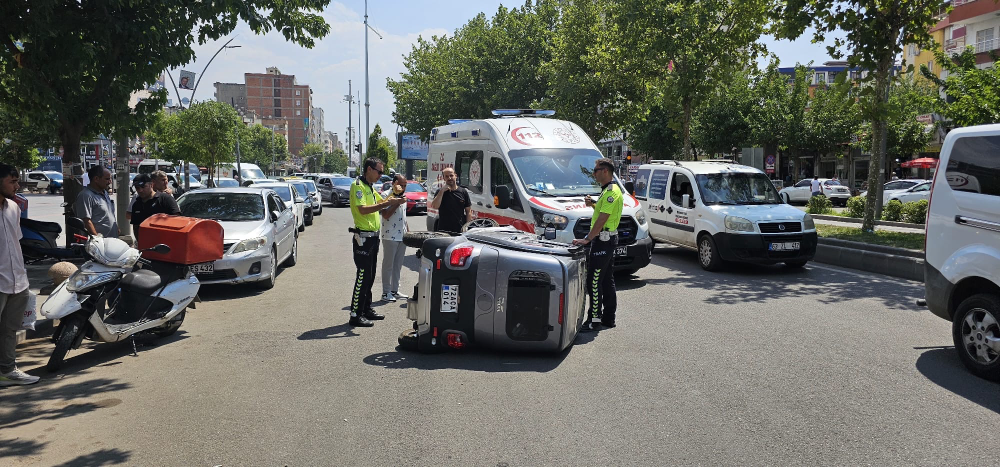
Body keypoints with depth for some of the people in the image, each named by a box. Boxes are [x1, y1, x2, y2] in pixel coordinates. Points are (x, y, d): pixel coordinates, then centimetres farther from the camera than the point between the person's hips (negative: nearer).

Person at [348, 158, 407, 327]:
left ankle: (367, 309, 22)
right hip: (363, 236, -10)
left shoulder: (370, 187, 17)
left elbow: (381, 202, 26)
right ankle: (356, 315, -4)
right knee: (363, 276, -8)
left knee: (370, 276, 14)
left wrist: (394, 201, 5)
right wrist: (386, 204, -27)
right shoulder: (358, 185, -13)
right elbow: (362, 209, -24)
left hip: (373, 237, 10)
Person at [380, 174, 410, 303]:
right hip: (390, 236, -8)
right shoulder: (386, 195, -12)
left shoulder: (403, 195, 15)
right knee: (388, 265, -1)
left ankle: (395, 290, 20)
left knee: (398, 265, 12)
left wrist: (407, 229, 21)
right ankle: (386, 292, 5)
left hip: (402, 235, 8)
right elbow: (386, 215, -22)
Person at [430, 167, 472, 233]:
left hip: (460, 230, 1)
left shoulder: (463, 192, 6)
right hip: (443, 230, -1)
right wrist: (442, 191, -14)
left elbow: (468, 212, 8)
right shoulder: (440, 192, 4)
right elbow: (435, 206, -13)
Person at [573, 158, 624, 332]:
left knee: (594, 281, -9)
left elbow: (602, 219, -23)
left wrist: (587, 239, -22)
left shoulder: (611, 192, -17)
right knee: (607, 280, 14)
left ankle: (593, 320, -6)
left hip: (603, 240, -11)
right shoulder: (608, 190, 16)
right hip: (609, 239, 11)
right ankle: (608, 318, 21)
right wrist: (593, 205, 11)